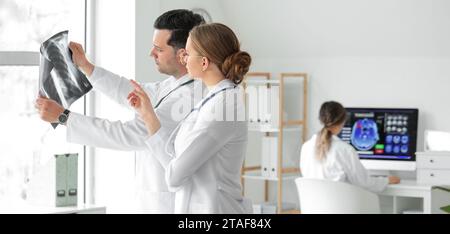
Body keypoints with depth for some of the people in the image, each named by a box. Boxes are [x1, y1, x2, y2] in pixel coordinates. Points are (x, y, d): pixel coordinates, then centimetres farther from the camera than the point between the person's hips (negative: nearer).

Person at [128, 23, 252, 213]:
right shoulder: (211, 101, 10)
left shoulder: (224, 103, -19)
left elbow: (175, 174, -18)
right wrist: (148, 114, 10)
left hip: (214, 208, -9)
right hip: (200, 207, 9)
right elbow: (173, 158, 8)